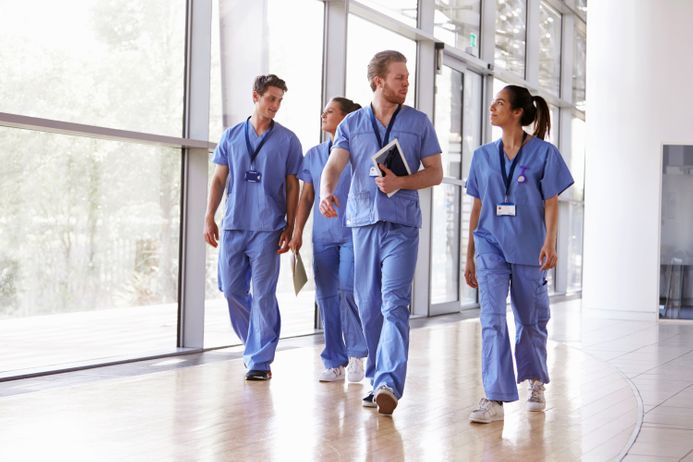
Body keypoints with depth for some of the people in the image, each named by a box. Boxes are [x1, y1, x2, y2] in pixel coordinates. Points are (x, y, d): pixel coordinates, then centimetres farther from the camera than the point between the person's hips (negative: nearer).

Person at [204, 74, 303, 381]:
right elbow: (218, 179, 12)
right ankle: (255, 344, 28)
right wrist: (209, 218, 4)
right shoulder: (231, 136, 10)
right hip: (233, 225, 3)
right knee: (231, 290, 7)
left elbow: (292, 186, 4)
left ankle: (260, 359, 2)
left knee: (263, 294, -5)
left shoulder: (287, 140, 4)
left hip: (267, 228, -3)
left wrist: (289, 227, -2)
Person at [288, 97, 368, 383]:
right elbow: (306, 196, 16)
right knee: (326, 296, 3)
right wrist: (297, 232, 10)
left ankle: (356, 354, 1)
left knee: (348, 289, -17)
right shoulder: (314, 155, 15)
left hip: (353, 233, -5)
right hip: (322, 235, 5)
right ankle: (335, 363, 11)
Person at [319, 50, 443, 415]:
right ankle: (376, 379, 18)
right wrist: (326, 191, -25)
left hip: (402, 224, -2)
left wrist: (401, 182, -11)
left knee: (394, 304, -14)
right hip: (363, 221, 2)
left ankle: (389, 383, -22)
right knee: (368, 305, 7)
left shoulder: (419, 122, 9)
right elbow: (334, 165, -3)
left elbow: (435, 173, 8)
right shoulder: (352, 123, 10)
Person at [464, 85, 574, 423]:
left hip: (528, 248, -2)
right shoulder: (483, 156, 9)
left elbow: (551, 202, -3)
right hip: (491, 246, 2)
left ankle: (535, 382, 35)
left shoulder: (544, 153, -1)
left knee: (531, 320, 10)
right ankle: (495, 399, -13)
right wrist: (469, 256, 12)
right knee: (492, 319, -12)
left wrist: (550, 242, -17)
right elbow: (477, 207, 12)